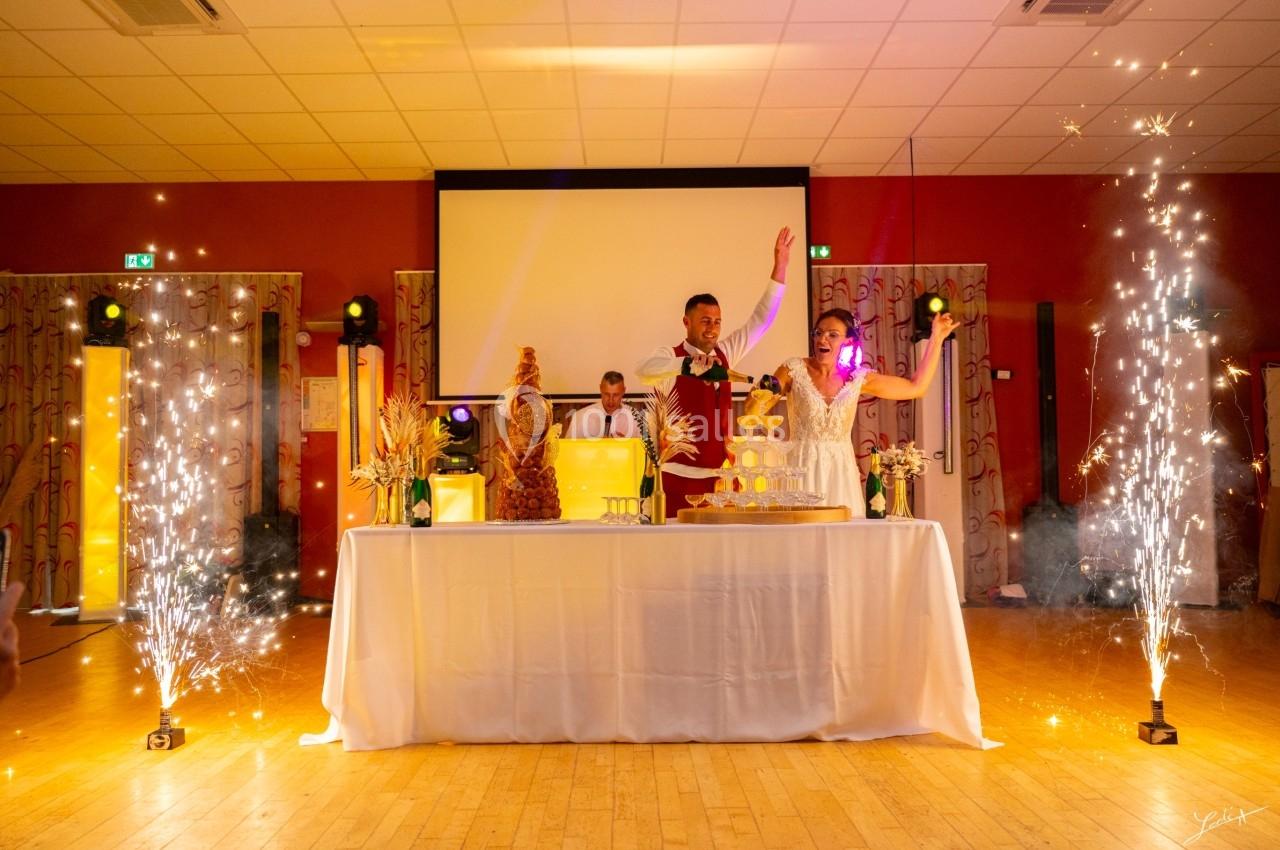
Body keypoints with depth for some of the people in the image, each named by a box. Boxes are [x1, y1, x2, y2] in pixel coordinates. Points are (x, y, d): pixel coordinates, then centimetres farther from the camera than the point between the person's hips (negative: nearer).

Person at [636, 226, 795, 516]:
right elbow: (644, 369, -27)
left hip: (721, 474, 5)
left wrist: (780, 267, 5)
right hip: (681, 476, -5)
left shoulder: (725, 353, 11)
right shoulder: (671, 356, -6)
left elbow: (760, 320, 11)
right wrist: (689, 364, -43)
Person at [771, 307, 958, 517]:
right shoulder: (795, 369, -1)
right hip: (803, 467, -2)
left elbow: (916, 387, 9)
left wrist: (936, 339, 10)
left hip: (841, 470, 2)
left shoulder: (857, 378, 6)